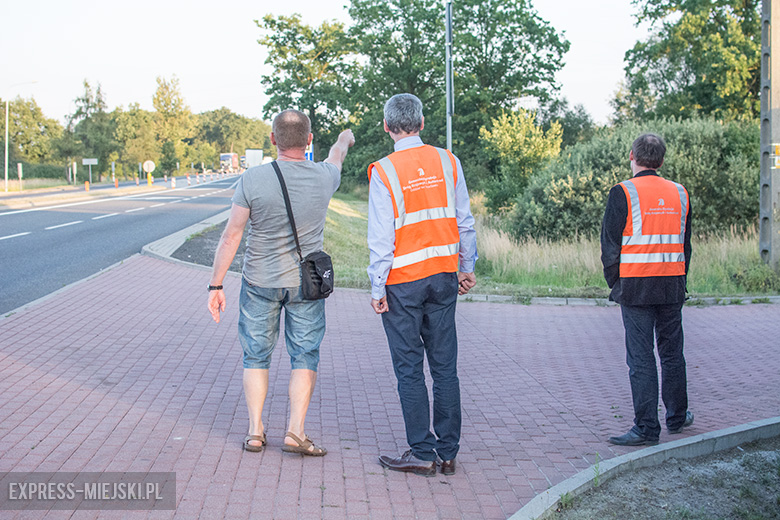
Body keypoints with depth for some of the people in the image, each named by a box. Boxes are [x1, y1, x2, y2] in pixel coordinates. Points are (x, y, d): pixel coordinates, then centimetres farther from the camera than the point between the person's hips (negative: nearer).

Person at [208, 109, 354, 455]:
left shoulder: (253, 179, -15)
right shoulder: (324, 178, -9)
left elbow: (231, 236, -14)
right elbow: (336, 157, 17)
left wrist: (216, 286, -7)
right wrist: (345, 139, 41)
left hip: (260, 281, 0)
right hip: (307, 282, 1)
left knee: (256, 356, 12)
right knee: (305, 357, 8)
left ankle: (255, 431, 11)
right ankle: (295, 432, 1)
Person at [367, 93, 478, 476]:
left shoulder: (384, 171, -10)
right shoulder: (447, 162, 2)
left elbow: (381, 238, -11)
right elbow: (464, 221, 6)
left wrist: (378, 288, -5)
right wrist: (466, 268, 16)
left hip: (403, 281, -4)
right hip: (444, 276, 4)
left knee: (409, 369, 3)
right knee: (445, 366, 9)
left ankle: (422, 453, 6)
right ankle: (448, 452, 14)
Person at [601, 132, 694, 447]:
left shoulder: (623, 193, -9)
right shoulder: (679, 193, 6)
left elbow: (610, 244, -8)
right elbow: (685, 243, 12)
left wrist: (615, 283, 4)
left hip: (636, 288, -4)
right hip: (673, 287, 5)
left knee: (641, 358, -2)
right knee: (672, 354, 16)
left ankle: (646, 428, -2)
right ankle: (677, 417, 27)